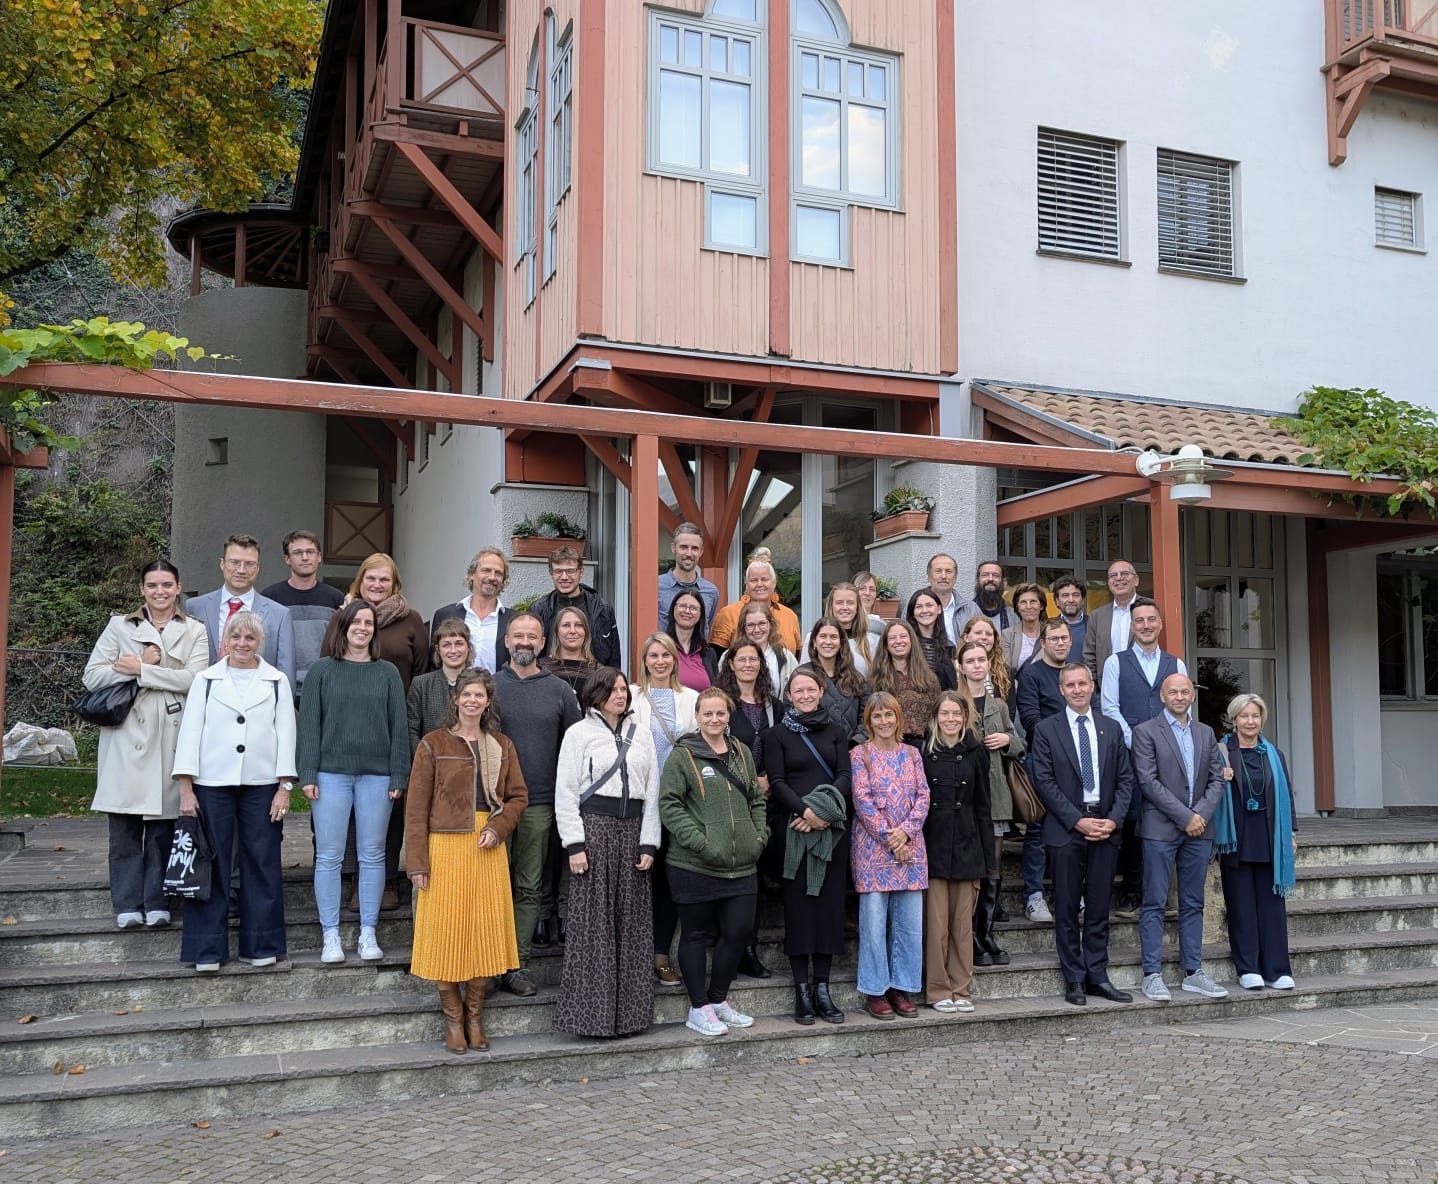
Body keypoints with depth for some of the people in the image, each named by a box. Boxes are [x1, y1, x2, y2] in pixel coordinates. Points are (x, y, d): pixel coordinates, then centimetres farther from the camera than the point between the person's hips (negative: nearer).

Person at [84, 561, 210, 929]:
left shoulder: (194, 631, 8)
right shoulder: (119, 626, 10)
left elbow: (195, 678, -7)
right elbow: (93, 676, 2)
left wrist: (142, 671, -9)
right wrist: (142, 665, -8)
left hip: (170, 739, 0)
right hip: (126, 736, 0)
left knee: (163, 824, 2)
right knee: (125, 827, 0)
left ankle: (157, 903, 10)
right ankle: (127, 905, 7)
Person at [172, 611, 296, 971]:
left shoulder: (276, 682, 8)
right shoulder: (205, 680, 7)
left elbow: (286, 735, 5)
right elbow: (189, 732, 4)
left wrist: (284, 787, -1)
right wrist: (186, 787, -3)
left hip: (262, 784, 0)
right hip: (212, 784, 0)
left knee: (261, 863, 4)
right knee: (211, 864, 2)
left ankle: (261, 945, 14)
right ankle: (207, 949, 10)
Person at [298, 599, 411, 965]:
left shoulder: (388, 673, 7)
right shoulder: (322, 670, 4)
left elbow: (399, 726, 6)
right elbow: (309, 724, 2)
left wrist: (399, 775, 0)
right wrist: (308, 774, -5)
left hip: (376, 775, 1)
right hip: (332, 773, -1)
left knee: (372, 855, 5)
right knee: (329, 856, 1)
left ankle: (368, 934, 13)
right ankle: (331, 935, 9)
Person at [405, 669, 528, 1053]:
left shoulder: (502, 746, 11)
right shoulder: (433, 744, 0)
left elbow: (518, 796, 11)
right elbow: (416, 807, -3)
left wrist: (497, 828, -8)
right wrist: (417, 862, -9)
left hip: (488, 849, 3)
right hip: (445, 847, -3)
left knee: (484, 930, 5)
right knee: (446, 929, 0)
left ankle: (475, 1016, 18)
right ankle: (452, 1019, 14)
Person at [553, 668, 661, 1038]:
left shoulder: (641, 734, 13)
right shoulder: (579, 733, 2)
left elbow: (652, 791, 11)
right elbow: (565, 792, -2)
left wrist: (648, 843, 3)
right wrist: (574, 844, -10)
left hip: (632, 830, 4)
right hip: (594, 827, -4)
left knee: (632, 921, 4)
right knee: (593, 921, -3)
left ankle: (629, 1010, 13)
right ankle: (592, 1011, 4)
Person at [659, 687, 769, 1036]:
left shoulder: (742, 753, 12)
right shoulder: (683, 755, -5)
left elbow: (756, 799, 20)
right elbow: (669, 804, -10)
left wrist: (760, 835, 6)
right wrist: (699, 842, -17)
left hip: (741, 864, 5)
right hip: (694, 865, -5)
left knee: (739, 931, 6)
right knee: (695, 934, 7)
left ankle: (718, 999, 25)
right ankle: (699, 1008, 18)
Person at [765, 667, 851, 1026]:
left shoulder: (836, 730, 12)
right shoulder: (777, 734, 5)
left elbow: (845, 774, 4)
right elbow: (776, 782, -2)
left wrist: (826, 810, -12)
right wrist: (805, 811, -16)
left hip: (833, 828, 2)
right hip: (795, 827, -2)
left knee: (829, 902, 2)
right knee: (798, 903, -1)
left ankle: (822, 987, 9)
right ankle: (802, 989, 4)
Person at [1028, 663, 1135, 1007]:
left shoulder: (1111, 729, 12)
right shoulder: (1046, 730, 1)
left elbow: (1125, 779, 10)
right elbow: (1044, 782, -5)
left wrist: (1113, 819, -5)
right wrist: (1078, 821, -11)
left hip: (1106, 827, 3)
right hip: (1066, 828, -3)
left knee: (1099, 907, 7)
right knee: (1067, 908, 2)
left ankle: (1097, 975, 15)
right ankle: (1074, 980, 9)